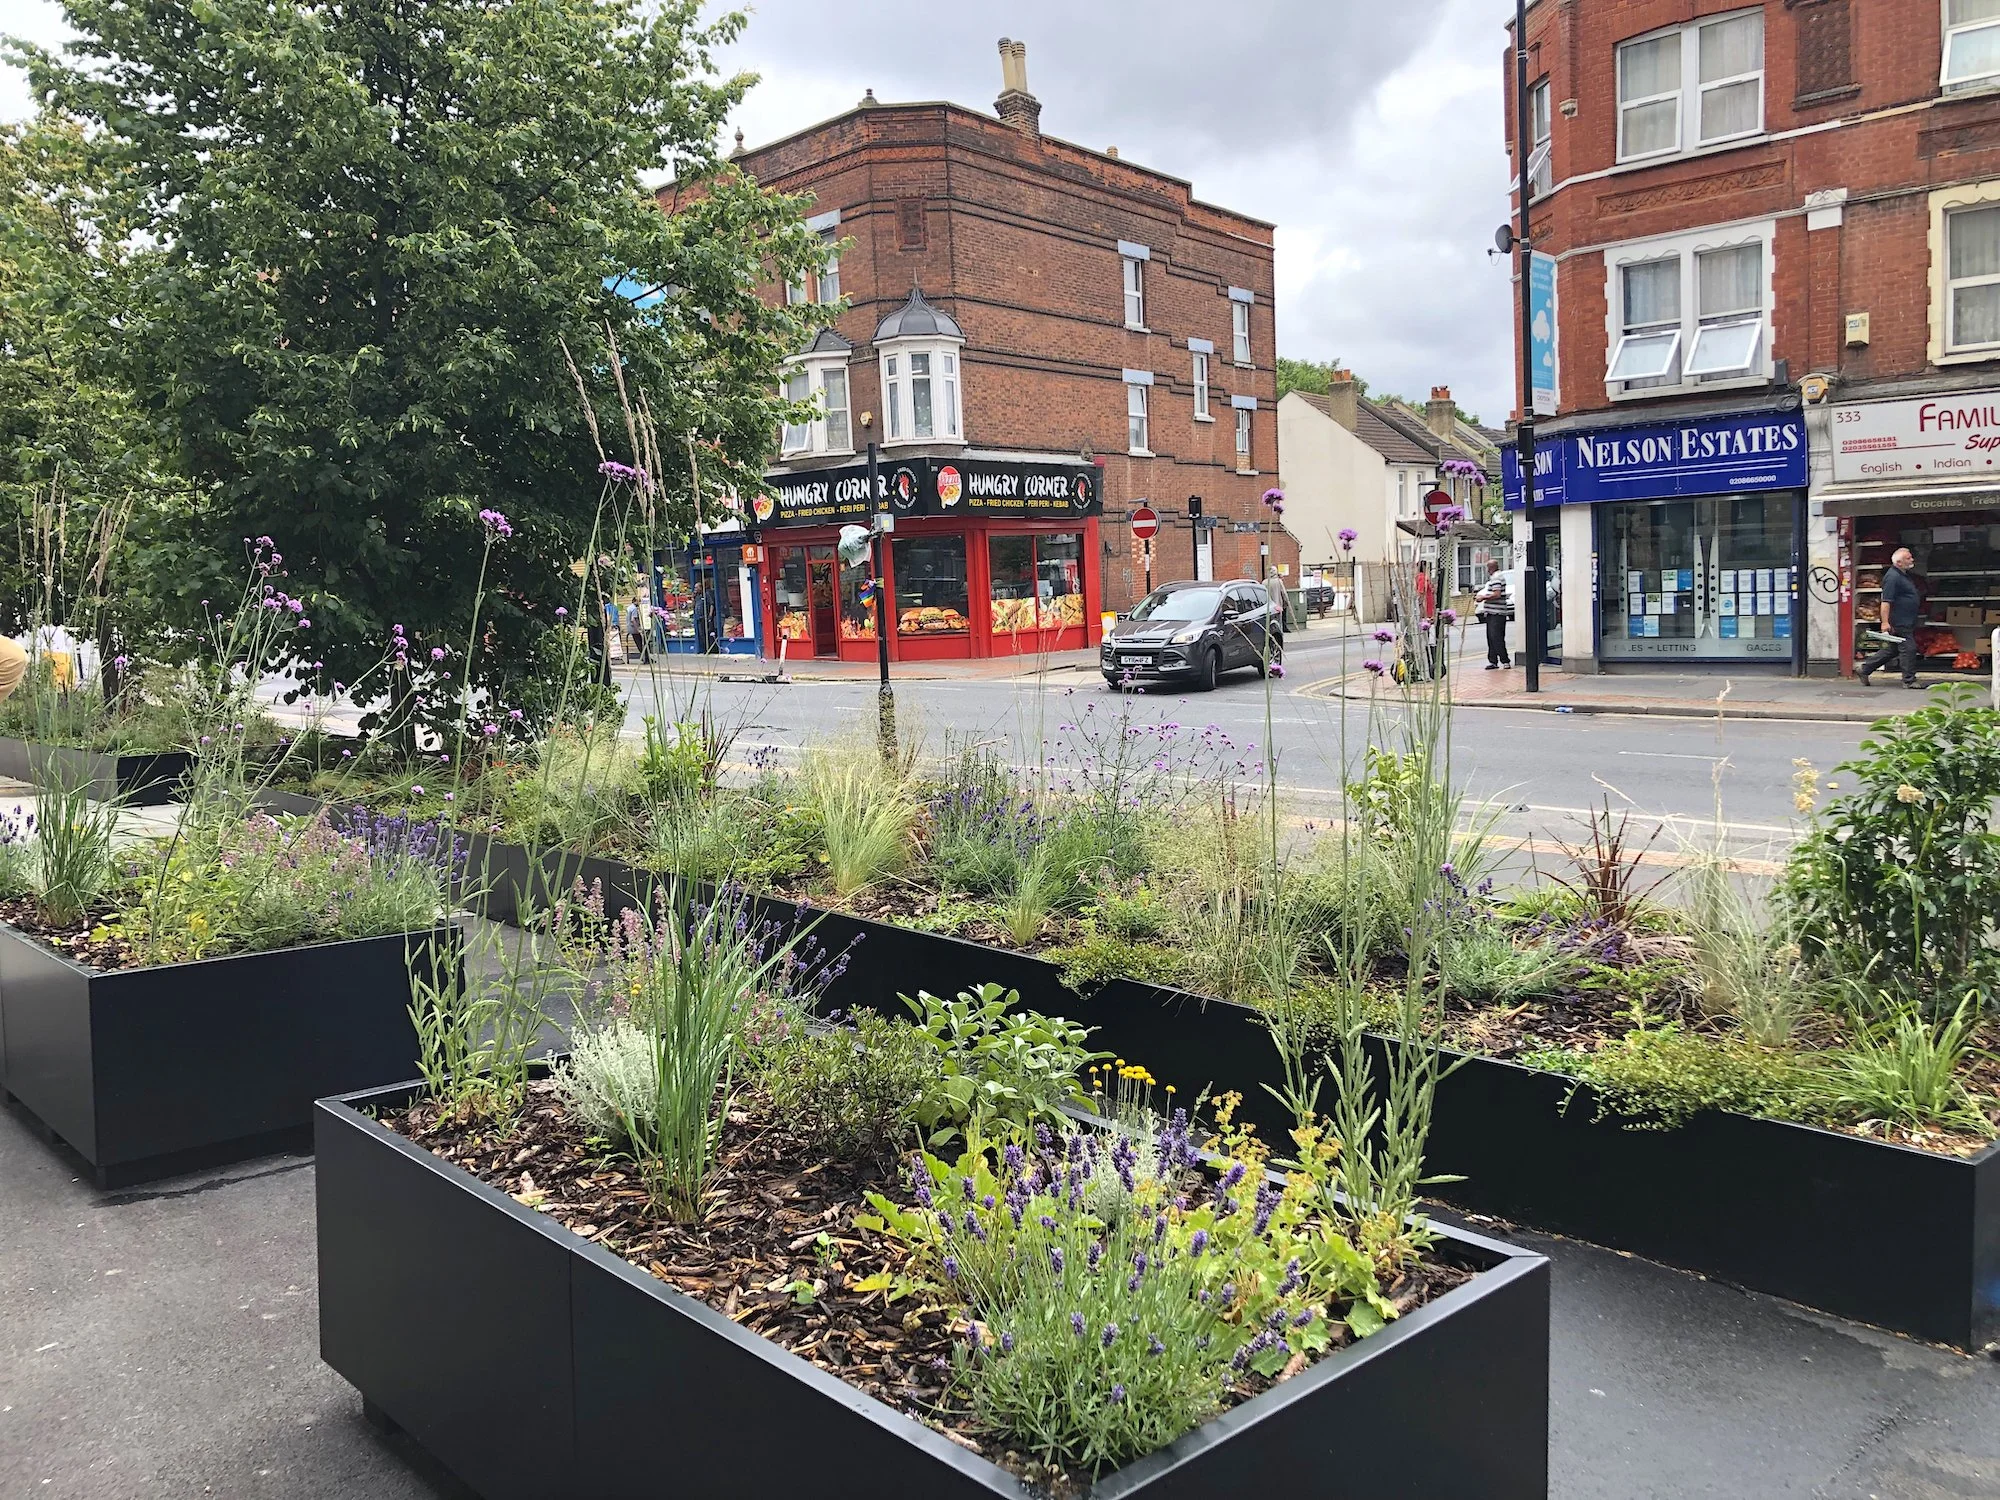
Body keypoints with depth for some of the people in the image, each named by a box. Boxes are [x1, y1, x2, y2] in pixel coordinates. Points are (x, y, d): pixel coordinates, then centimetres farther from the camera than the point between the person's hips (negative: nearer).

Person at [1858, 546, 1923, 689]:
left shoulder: (1904, 575, 16)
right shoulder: (1892, 577, -17)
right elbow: (1886, 601, -22)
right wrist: (1885, 622, -27)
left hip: (1907, 622, 10)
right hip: (1899, 623, -10)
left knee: (1891, 650, 14)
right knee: (1908, 649, -6)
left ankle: (1865, 669, 20)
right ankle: (1909, 680, 0)